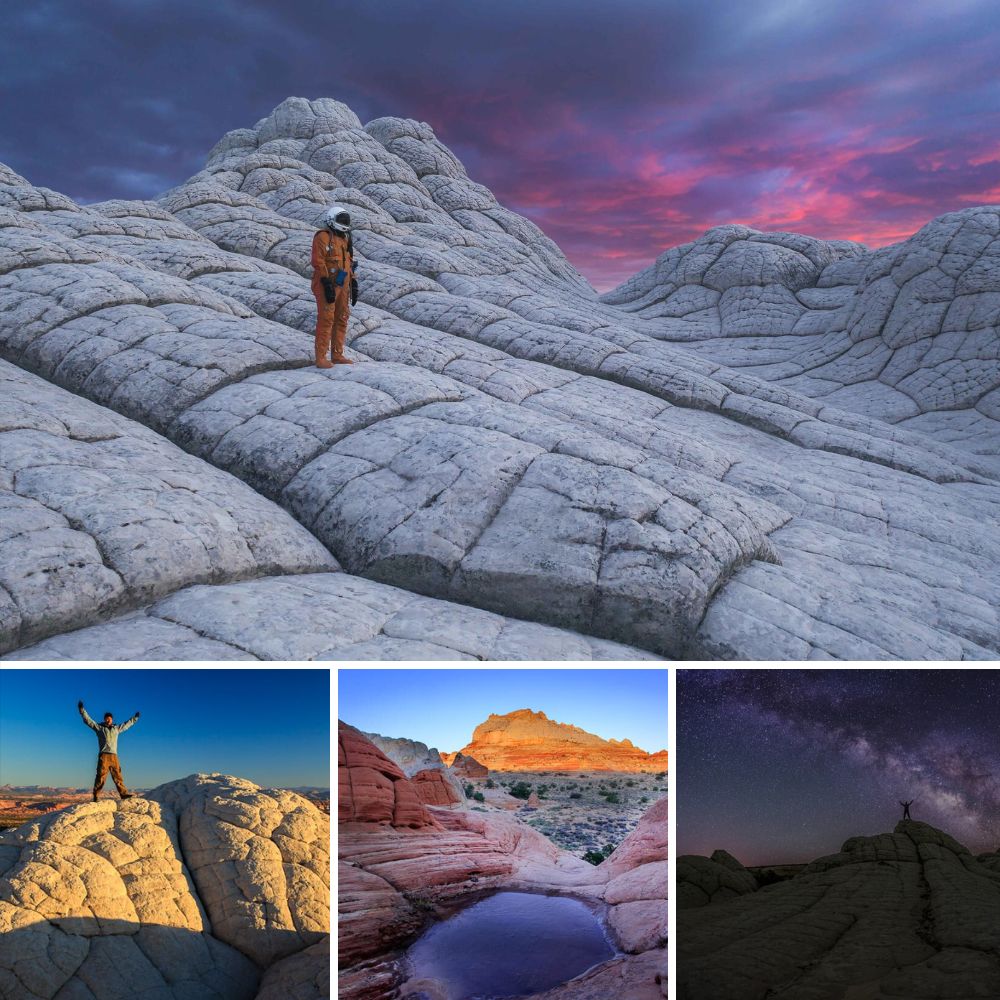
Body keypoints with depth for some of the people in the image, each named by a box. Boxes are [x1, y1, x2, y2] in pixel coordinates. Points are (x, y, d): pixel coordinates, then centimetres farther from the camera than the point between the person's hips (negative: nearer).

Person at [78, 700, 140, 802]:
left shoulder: (116, 728, 22)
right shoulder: (99, 727, 11)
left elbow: (127, 724, 37)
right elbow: (88, 720, 5)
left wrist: (135, 718, 45)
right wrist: (82, 709, -3)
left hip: (114, 756, 4)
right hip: (104, 755, -4)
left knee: (117, 775, 1)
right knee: (101, 776, -10)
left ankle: (123, 793, -2)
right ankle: (95, 796, -8)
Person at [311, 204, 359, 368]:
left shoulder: (345, 239, 17)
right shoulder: (323, 237, -8)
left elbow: (349, 263, 22)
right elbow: (318, 262, -15)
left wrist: (353, 284, 16)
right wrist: (327, 284, -22)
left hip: (342, 285, 8)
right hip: (327, 285, -8)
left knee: (341, 320, 9)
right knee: (326, 320, -10)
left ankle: (337, 355, 17)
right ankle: (321, 358, -8)